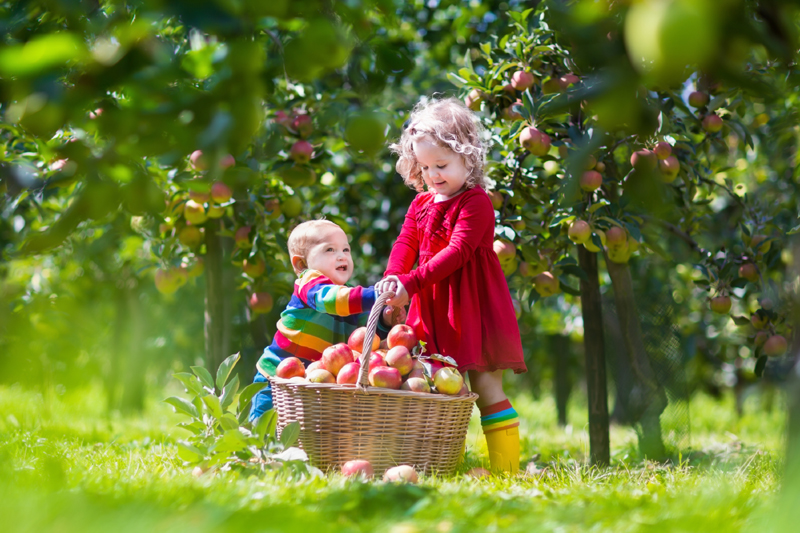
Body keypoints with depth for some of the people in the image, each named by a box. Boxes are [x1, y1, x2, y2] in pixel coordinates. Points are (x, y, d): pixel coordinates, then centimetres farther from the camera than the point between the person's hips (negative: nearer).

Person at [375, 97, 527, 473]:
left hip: (474, 307, -7)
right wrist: (392, 278, -17)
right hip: (434, 310, 7)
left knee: (485, 385, -9)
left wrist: (412, 282, -28)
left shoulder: (475, 202, -10)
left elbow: (458, 251, -21)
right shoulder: (421, 204, 14)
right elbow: (406, 242, 6)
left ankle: (506, 468, -8)